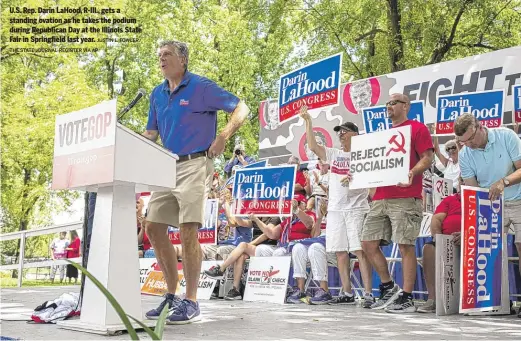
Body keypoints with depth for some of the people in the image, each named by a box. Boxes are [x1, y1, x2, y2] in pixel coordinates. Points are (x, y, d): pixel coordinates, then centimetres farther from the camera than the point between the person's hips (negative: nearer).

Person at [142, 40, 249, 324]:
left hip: (194, 165, -7)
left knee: (188, 231, -12)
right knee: (153, 229, 4)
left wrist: (222, 138, -17)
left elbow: (241, 108, -6)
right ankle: (172, 295, 15)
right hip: (167, 167, 7)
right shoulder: (157, 94, 15)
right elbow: (151, 133, 21)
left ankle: (191, 303, -3)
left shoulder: (201, 87, -5)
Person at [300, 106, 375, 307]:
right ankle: (347, 293, 13)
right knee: (340, 252, 6)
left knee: (360, 250, -10)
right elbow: (313, 146, 9)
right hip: (335, 209, 6)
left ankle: (368, 293, -9)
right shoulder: (333, 154, 17)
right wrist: (308, 121, 7)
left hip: (356, 209, -6)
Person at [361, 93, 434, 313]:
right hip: (380, 198, 8)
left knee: (405, 246, -6)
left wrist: (411, 173, -24)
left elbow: (428, 158, -7)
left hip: (405, 199, -8)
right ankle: (388, 287, 19)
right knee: (369, 243, 5)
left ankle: (407, 299, 1)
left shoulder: (417, 128, 2)